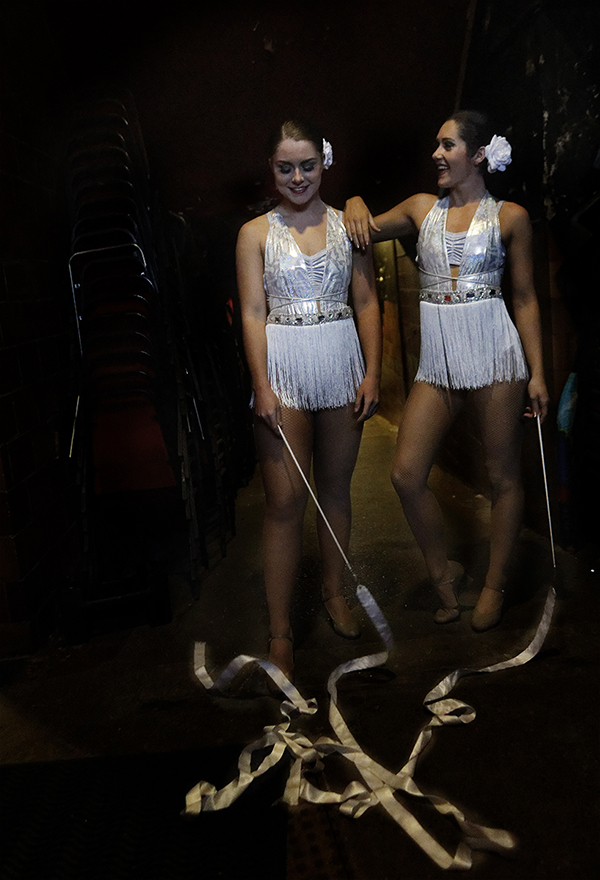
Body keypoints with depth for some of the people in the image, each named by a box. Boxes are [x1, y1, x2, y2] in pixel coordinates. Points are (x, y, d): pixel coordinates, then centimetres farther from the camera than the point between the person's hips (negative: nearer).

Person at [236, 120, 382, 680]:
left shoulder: (348, 225, 8)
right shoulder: (255, 233, 3)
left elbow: (367, 303, 6)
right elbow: (253, 312, -3)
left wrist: (372, 373, -3)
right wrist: (262, 386, -12)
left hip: (341, 362, 2)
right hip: (283, 366, -2)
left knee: (336, 487, 12)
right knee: (285, 500, -4)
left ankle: (334, 592, 32)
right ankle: (279, 629, 6)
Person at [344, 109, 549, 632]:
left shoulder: (509, 216, 3)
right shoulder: (422, 207, 11)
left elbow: (526, 300, 3)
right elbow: (365, 232, 21)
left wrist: (537, 372, 0)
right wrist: (356, 205, -2)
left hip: (494, 350, -3)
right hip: (438, 358, 3)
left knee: (503, 474, 5)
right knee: (406, 474, -3)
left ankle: (495, 585, 24)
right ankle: (444, 571, 20)